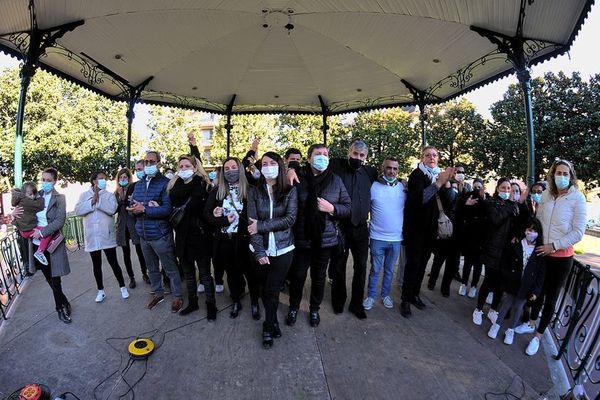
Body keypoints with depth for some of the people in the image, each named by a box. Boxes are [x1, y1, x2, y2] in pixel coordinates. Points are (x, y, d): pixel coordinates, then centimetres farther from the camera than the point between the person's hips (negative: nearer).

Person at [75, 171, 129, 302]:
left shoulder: (109, 195, 1)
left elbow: (112, 209, -17)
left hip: (107, 235, -2)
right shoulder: (84, 195, 6)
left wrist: (98, 199, -16)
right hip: (92, 236, 2)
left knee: (113, 262, 3)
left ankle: (122, 287, 18)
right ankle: (101, 290, 27)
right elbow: (78, 211, -8)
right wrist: (92, 200, -15)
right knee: (97, 265, 13)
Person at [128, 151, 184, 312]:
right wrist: (135, 208, -14)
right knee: (151, 268, 20)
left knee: (170, 268, 6)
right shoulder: (138, 184, 10)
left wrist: (144, 210, -20)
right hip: (143, 235, 7)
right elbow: (131, 207, 8)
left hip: (160, 235, -6)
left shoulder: (165, 183, -12)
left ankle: (177, 296, 22)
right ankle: (158, 293, 38)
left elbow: (167, 209, -21)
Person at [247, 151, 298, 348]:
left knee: (272, 291, 3)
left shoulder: (290, 190, -3)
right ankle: (273, 322, 37)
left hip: (282, 249, -2)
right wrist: (259, 251, -16)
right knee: (265, 289, 13)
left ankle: (268, 327, 27)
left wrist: (261, 226, -16)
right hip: (261, 250, 2)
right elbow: (252, 223, -6)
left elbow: (290, 219, -13)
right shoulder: (255, 192, 1)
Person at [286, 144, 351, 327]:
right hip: (301, 239, -2)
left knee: (319, 278, 18)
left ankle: (314, 308, 42)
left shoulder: (336, 180, 0)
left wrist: (332, 208, -14)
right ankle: (294, 307, 39)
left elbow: (348, 207, 2)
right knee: (297, 276, 13)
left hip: (325, 239, 2)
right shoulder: (297, 177, -7)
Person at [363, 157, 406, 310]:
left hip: (396, 239, 2)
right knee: (375, 270, 10)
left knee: (389, 270, 17)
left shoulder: (403, 187, 1)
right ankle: (370, 296, 25)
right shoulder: (373, 186, -7)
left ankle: (386, 295, 33)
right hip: (377, 238, -2)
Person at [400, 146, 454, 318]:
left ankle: (415, 294, 26)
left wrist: (446, 182, -10)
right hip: (416, 227, -6)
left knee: (423, 262, 12)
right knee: (413, 263, -4)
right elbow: (419, 198, -25)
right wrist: (439, 183, -30)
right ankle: (405, 300, 6)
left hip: (430, 227, 6)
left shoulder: (438, 174, 11)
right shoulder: (417, 174, -10)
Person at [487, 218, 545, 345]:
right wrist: (505, 281, -6)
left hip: (526, 287, 1)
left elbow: (541, 274, -4)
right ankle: (497, 324, 28)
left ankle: (510, 330, 30)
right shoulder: (515, 245, -7)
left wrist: (536, 291, -7)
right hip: (511, 283, 0)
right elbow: (504, 263, -2)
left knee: (518, 307, 12)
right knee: (507, 303, 10)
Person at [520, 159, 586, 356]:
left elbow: (578, 232, -12)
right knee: (538, 291, 19)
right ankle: (531, 324, 38)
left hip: (561, 257, -4)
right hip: (541, 252, 4)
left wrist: (554, 245, -16)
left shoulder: (577, 197, -10)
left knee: (551, 297, 8)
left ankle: (537, 336, 22)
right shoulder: (546, 194, 1)